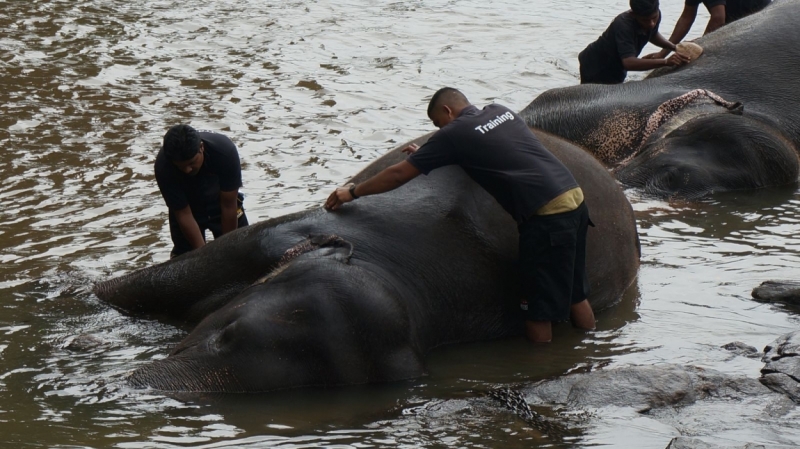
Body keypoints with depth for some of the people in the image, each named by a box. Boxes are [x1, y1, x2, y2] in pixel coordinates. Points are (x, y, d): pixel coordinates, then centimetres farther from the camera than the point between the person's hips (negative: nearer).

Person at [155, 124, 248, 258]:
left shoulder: (225, 150, -36)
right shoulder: (163, 166, -35)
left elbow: (228, 206, -27)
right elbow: (183, 214, -27)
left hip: (220, 201, 0)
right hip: (187, 205, 0)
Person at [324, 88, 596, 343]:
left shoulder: (455, 133, -3)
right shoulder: (500, 112, 18)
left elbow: (399, 174, 2)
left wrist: (352, 193, 12)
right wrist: (427, 155, 40)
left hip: (547, 216, -8)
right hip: (575, 199, 8)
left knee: (538, 310, 2)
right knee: (574, 296, 18)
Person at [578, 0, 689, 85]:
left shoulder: (655, 15, -16)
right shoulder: (623, 25, -40)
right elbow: (629, 63, -52)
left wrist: (674, 47, -8)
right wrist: (666, 62, -58)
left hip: (616, 68, 8)